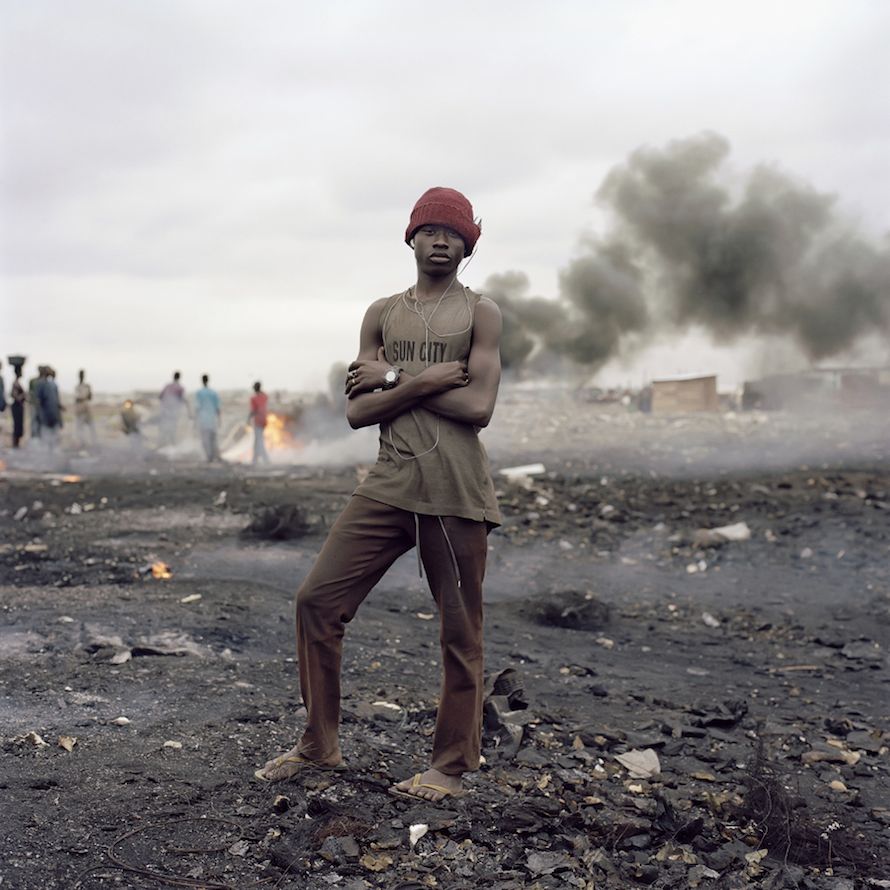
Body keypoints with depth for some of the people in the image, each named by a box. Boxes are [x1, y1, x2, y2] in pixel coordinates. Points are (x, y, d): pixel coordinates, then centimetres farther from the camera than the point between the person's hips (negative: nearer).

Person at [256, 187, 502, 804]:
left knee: (460, 630, 3)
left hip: (456, 491, -3)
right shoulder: (382, 314, 13)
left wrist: (395, 377, -7)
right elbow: (357, 411, 4)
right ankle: (320, 744, 16)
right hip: (389, 484, 4)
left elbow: (478, 407, -11)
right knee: (319, 598, 0)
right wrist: (428, 380, -10)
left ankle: (452, 765, 19)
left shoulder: (480, 313, 3)